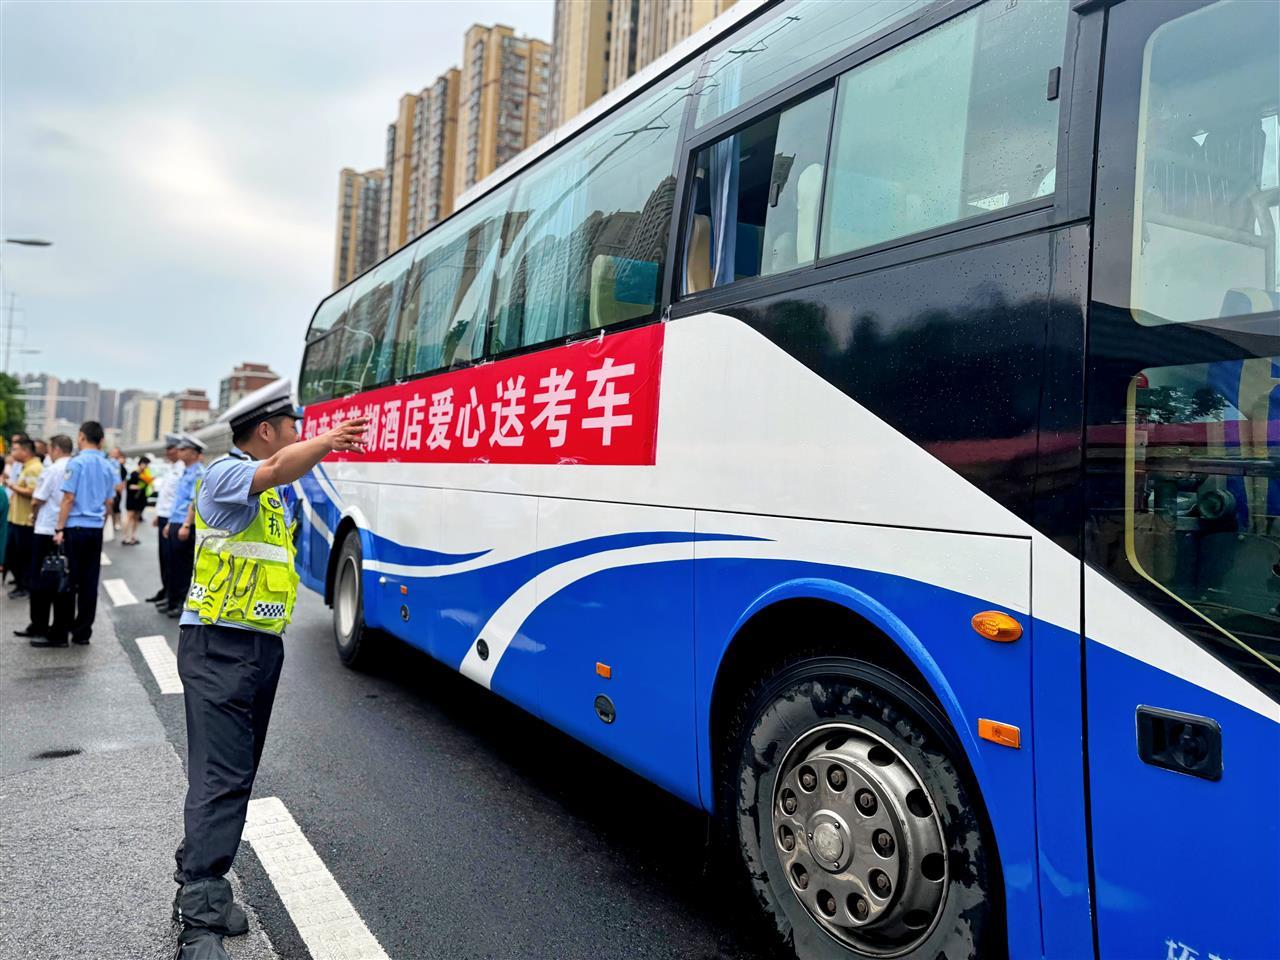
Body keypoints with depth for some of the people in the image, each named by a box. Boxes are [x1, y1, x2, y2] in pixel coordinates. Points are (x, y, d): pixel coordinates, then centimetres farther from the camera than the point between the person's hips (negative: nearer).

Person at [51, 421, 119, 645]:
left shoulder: (77, 462, -10)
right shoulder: (108, 467, 7)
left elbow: (69, 498, -11)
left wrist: (59, 528, -7)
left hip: (75, 528, -5)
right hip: (96, 530, 5)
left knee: (68, 580, 3)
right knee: (89, 582, 7)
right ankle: (82, 631, 11)